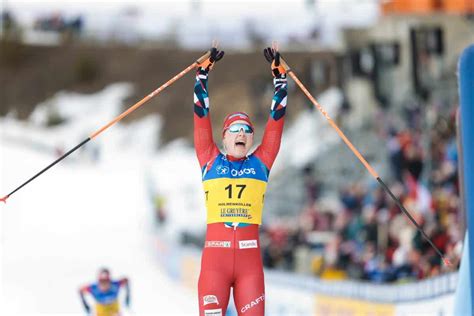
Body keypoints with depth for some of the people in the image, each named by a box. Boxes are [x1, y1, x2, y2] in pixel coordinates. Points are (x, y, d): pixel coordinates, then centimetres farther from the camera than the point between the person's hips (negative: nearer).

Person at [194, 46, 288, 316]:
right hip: (215, 255, -1)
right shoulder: (211, 161, 12)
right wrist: (204, 71, 11)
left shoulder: (260, 163, 15)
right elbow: (201, 113, 11)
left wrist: (279, 74, 18)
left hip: (250, 258, 1)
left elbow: (277, 116, 16)